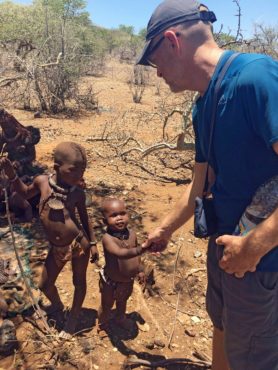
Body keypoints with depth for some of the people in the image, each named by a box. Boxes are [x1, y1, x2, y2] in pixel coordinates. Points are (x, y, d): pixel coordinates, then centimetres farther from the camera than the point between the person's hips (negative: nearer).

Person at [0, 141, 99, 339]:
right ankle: (57, 306, 54)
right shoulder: (42, 181, -12)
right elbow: (25, 193, 11)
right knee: (45, 285, 19)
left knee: (79, 282, 17)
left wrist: (93, 243, 4)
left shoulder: (78, 192, -14)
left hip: (79, 245, -3)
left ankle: (73, 318, 44)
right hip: (57, 249, 3)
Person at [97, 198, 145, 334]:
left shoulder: (131, 233, -13)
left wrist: (140, 270, 12)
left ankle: (120, 318, 62)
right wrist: (142, 248, -62)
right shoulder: (107, 238, -33)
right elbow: (121, 253, -50)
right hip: (111, 281, -5)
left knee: (122, 301, 33)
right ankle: (102, 326, 51)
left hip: (129, 280, 5)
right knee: (107, 306, 22)